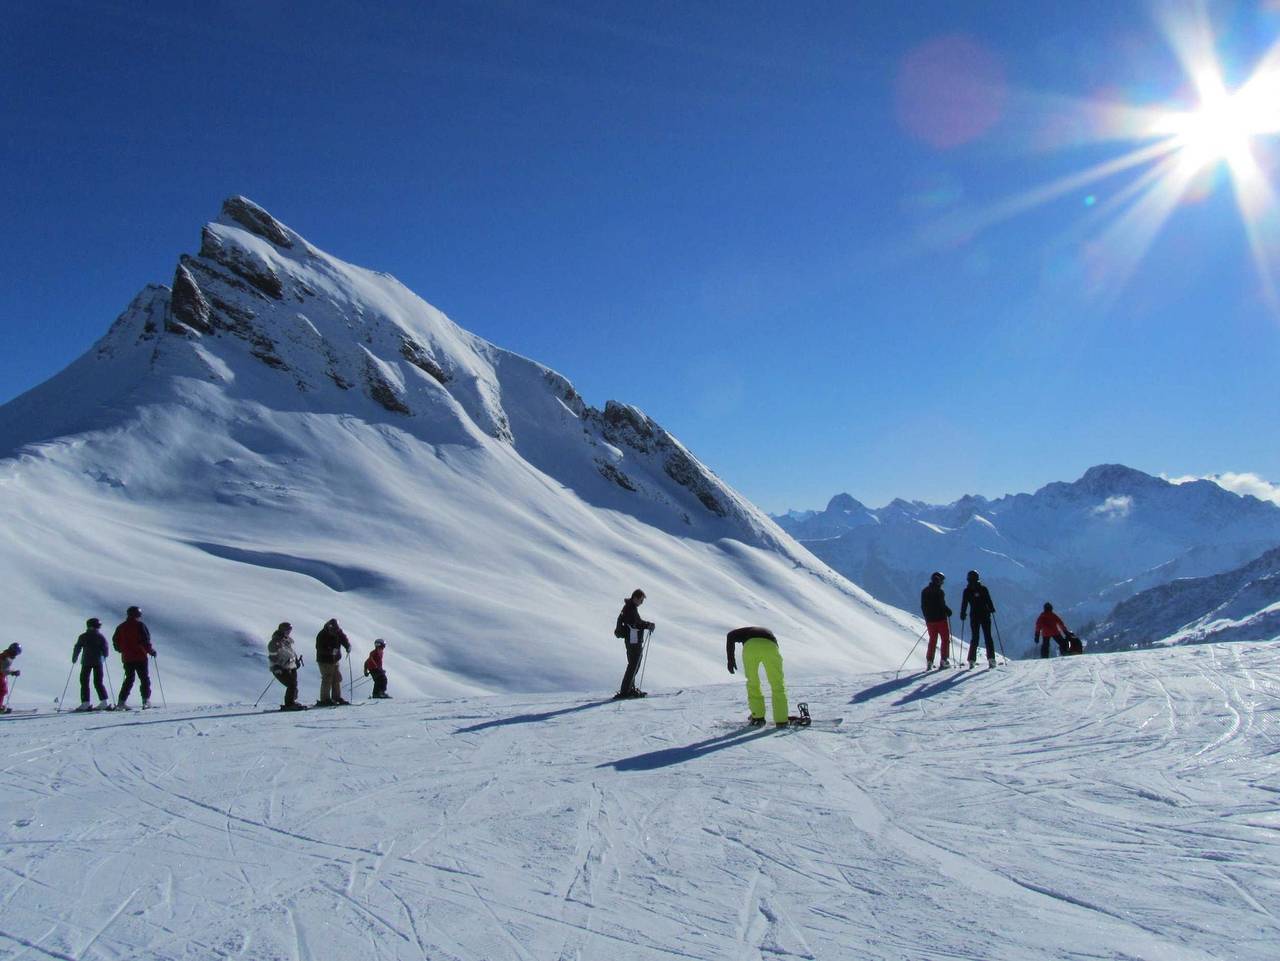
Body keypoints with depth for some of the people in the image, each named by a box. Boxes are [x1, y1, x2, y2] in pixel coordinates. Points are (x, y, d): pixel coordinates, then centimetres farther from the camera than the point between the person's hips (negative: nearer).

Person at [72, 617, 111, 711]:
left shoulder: (83, 637, -1)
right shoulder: (101, 636, 2)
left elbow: (77, 648, 0)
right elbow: (106, 649, 1)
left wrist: (74, 658, 16)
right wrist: (104, 656, 22)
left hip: (86, 662, -2)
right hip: (98, 661, 2)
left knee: (84, 681, 5)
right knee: (98, 682, 7)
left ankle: (86, 703, -4)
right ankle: (104, 702, -3)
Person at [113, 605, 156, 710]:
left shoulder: (121, 627, 9)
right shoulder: (140, 625, -8)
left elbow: (116, 642, 12)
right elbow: (145, 640, -14)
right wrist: (151, 650, -1)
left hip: (126, 658, 5)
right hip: (140, 657, -5)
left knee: (129, 679, 15)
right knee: (144, 679, 2)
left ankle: (121, 702, 6)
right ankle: (146, 700, -4)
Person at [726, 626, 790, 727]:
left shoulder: (746, 632, 43)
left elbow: (730, 636, 17)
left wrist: (730, 658, 12)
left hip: (750, 648, -1)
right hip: (770, 648, 1)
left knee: (752, 683, 23)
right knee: (777, 685, 18)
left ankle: (757, 717, 24)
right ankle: (781, 721, 16)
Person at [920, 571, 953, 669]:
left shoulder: (924, 591, 9)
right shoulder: (939, 592, -14)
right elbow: (941, 606, -19)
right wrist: (948, 611, 0)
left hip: (929, 620, 6)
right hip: (940, 619, -6)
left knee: (932, 640, 12)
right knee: (945, 639, 6)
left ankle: (929, 662, 6)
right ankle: (944, 660, 1)